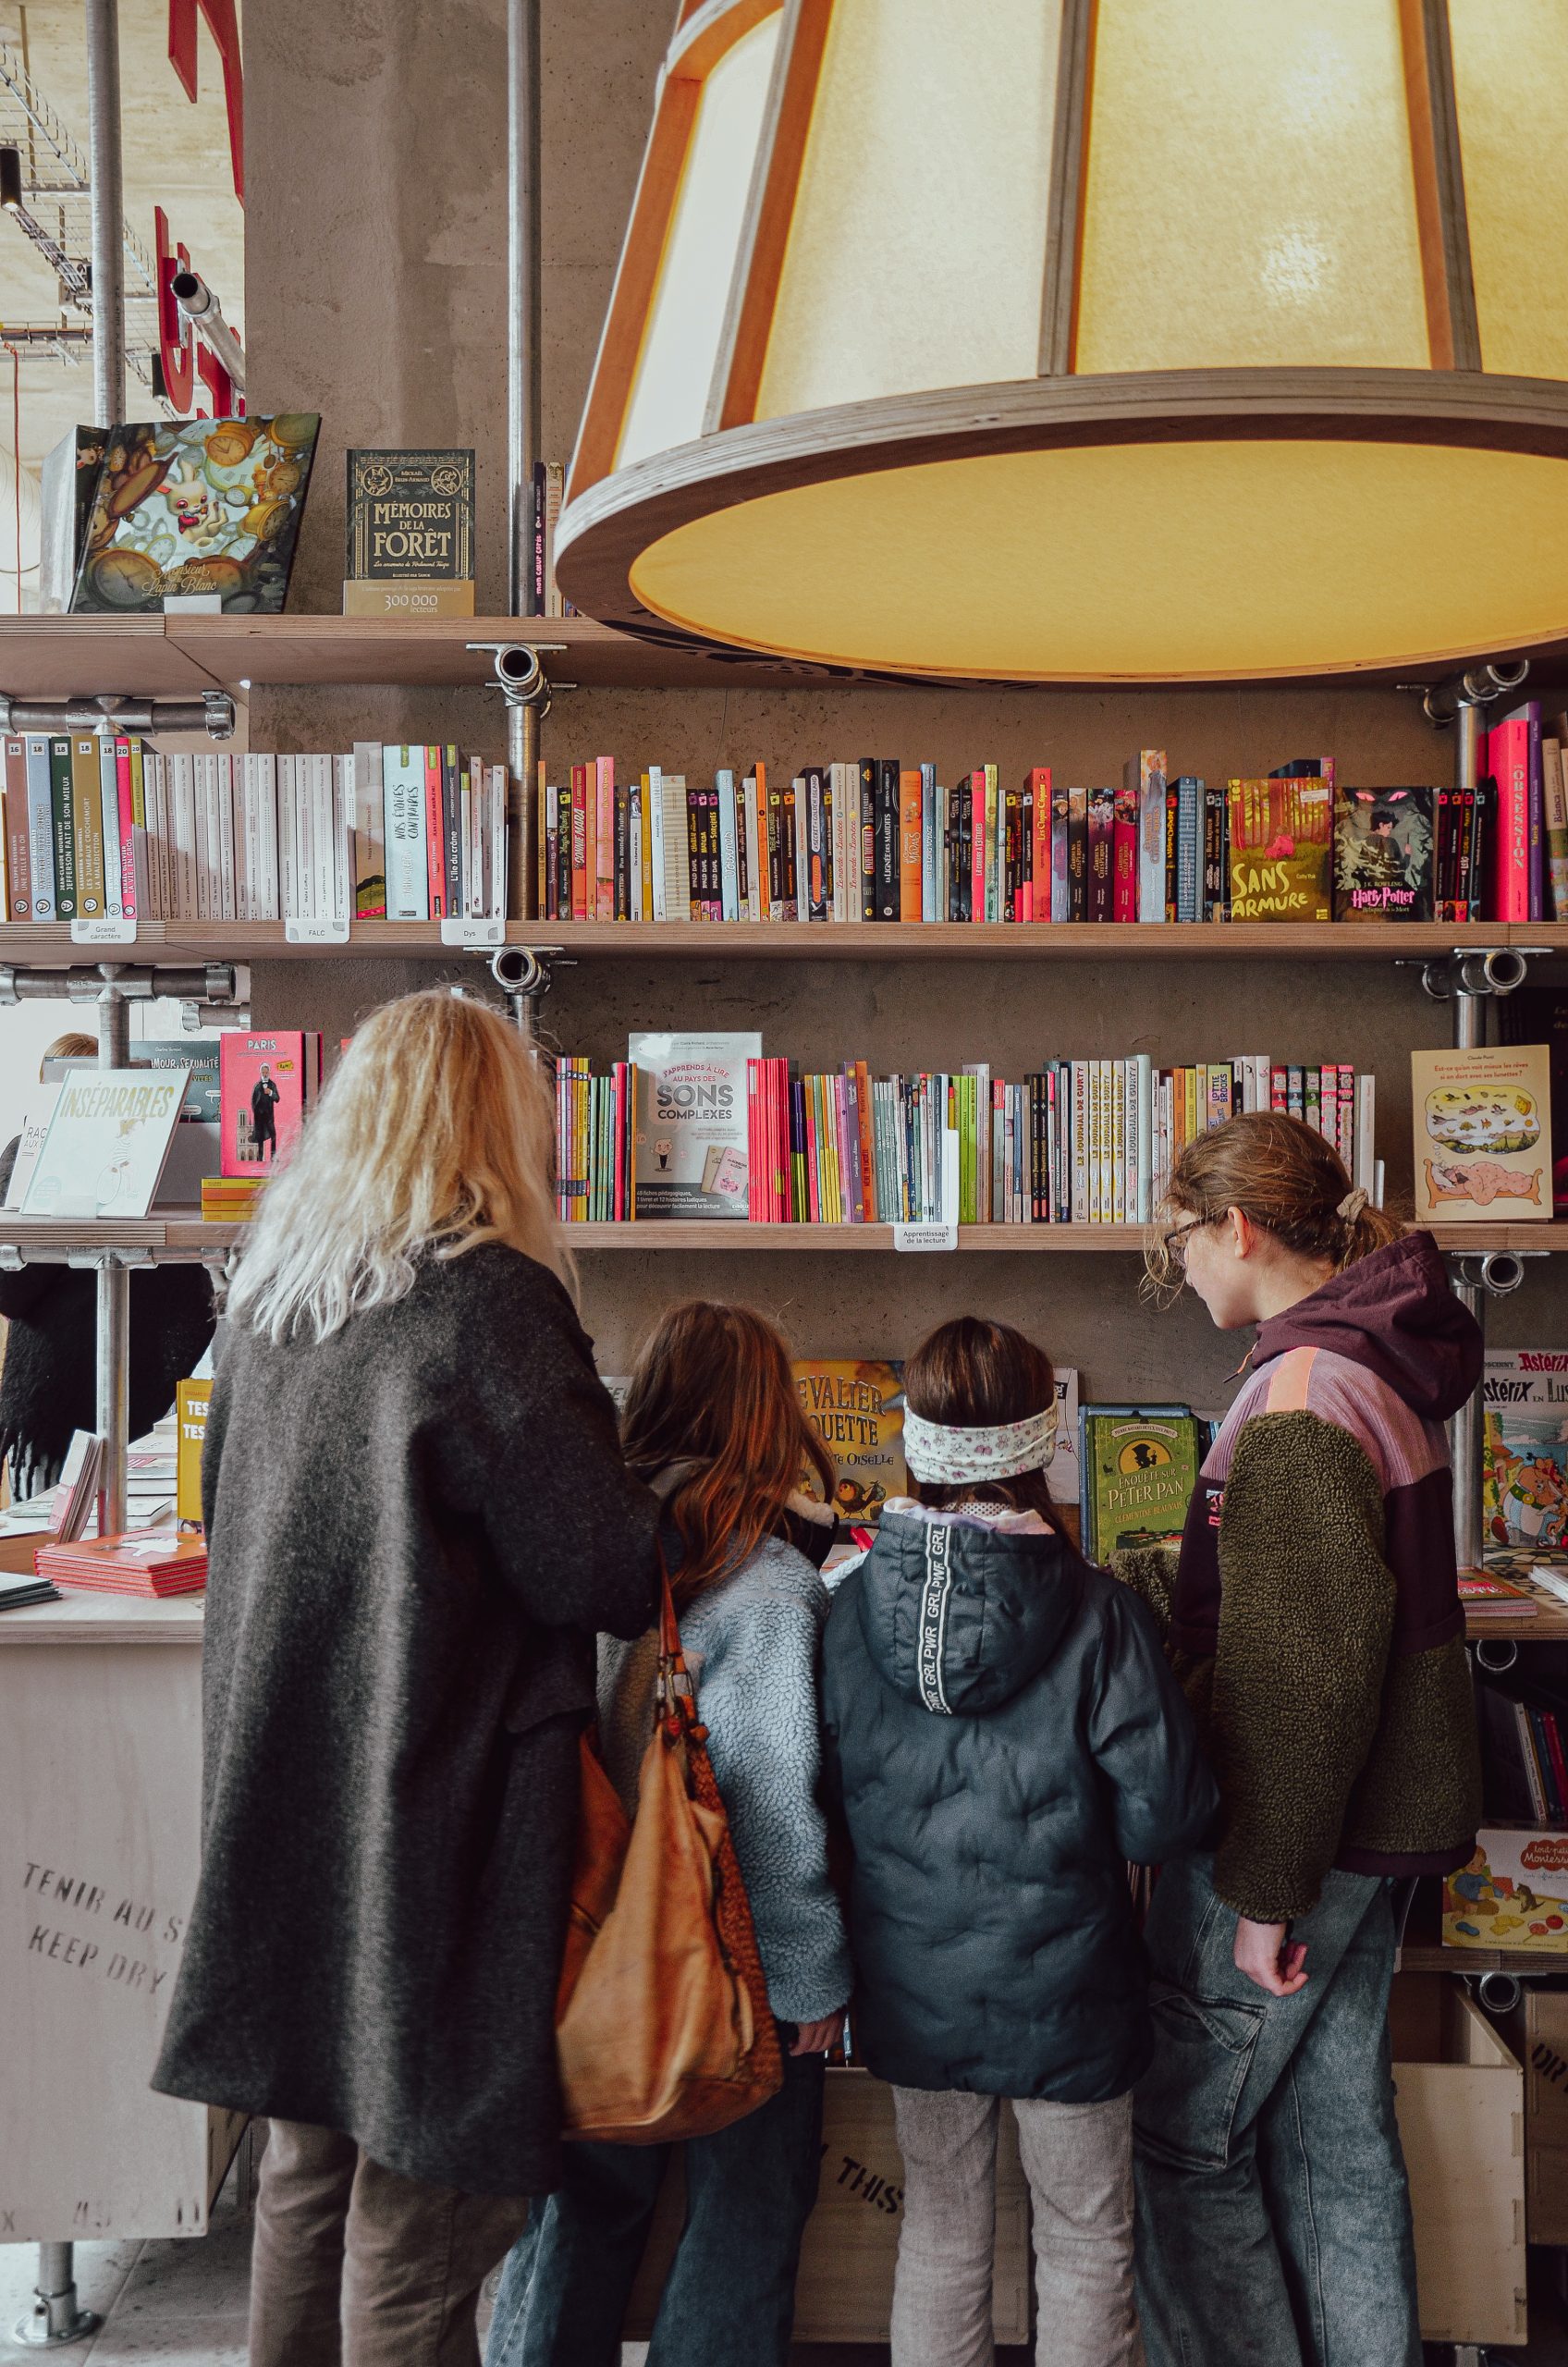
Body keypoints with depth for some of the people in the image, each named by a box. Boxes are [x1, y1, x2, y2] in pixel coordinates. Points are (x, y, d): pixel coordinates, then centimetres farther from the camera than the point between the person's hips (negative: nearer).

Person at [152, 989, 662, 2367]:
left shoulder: (269, 1295, 6)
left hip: (283, 1792, 8)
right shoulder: (487, 1299, -17)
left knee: (311, 2161, 20)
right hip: (441, 1802, -7)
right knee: (433, 2178, 5)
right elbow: (606, 1566, -15)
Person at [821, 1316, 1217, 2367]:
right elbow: (1165, 1817, -16)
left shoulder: (852, 1608, -11)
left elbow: (824, 1791, 1)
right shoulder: (1099, 1617, -20)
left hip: (914, 1991, 3)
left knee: (940, 2241, 21)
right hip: (1063, 1996, -3)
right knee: (1088, 2248, 18)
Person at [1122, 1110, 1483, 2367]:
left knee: (1191, 2139, 6)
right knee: (1336, 2131, 19)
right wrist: (1121, 1577, 27)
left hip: (1295, 1828, -9)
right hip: (1372, 1823, 9)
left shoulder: (1304, 1392, -22)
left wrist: (1263, 1889, -19)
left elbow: (1305, 1669, -24)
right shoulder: (1378, 1363, 9)